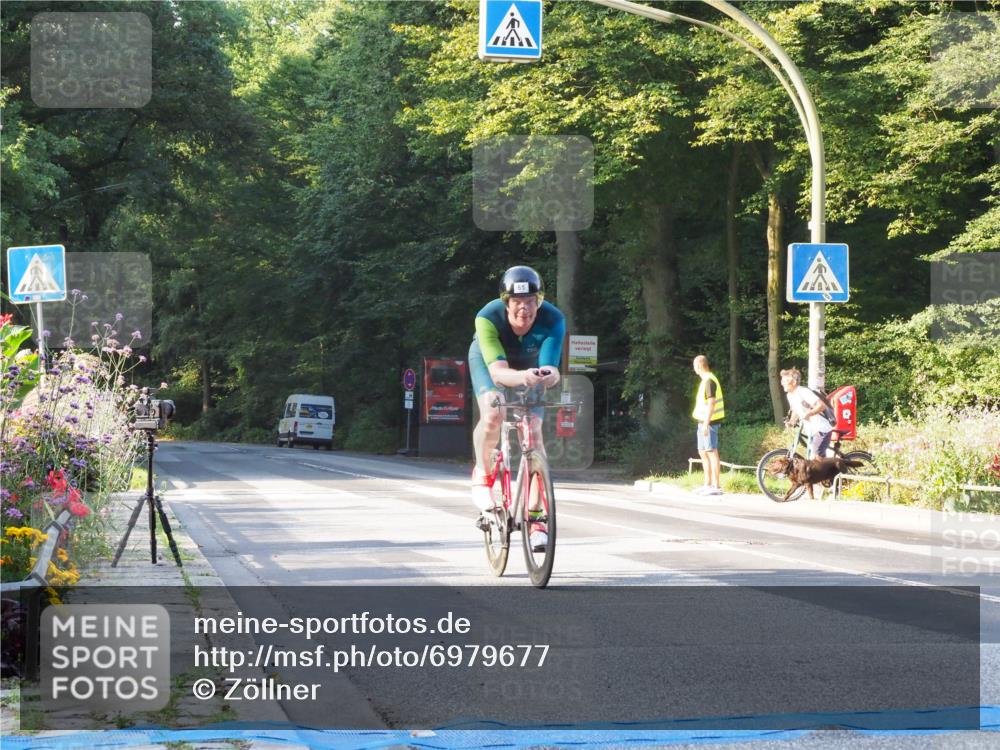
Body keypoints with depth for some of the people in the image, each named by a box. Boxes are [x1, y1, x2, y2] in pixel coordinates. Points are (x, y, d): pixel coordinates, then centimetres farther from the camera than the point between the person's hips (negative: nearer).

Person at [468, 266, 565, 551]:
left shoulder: (553, 321, -35)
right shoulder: (488, 318, -38)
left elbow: (549, 367, -43)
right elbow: (497, 370, -48)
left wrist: (550, 374, -67)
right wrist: (523, 377, -68)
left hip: (529, 366, 1)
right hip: (488, 360, -1)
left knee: (534, 431, -13)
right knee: (493, 414, -30)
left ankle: (535, 518, -6)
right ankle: (482, 474, 0)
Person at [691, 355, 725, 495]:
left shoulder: (709, 381, -16)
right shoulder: (706, 380, 15)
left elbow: (711, 403, -22)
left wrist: (706, 423, -24)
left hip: (709, 422, -10)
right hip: (703, 422, 10)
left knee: (712, 452, -8)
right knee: (703, 452, 15)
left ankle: (716, 486, -8)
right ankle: (708, 484, 22)